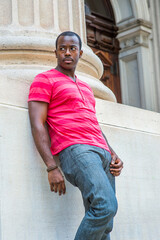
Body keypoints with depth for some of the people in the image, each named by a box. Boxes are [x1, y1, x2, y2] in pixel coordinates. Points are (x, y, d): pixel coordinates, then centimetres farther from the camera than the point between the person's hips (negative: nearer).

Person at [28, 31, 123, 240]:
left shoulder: (85, 87, 29)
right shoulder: (44, 80, 6)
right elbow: (37, 125, -4)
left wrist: (113, 154, 10)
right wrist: (52, 168, -15)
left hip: (102, 152, 7)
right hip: (75, 150, -7)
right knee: (106, 206, -28)